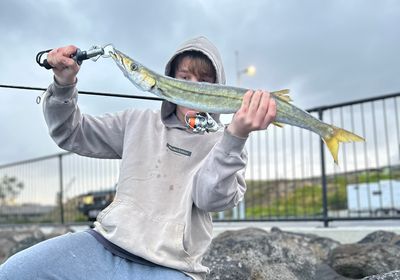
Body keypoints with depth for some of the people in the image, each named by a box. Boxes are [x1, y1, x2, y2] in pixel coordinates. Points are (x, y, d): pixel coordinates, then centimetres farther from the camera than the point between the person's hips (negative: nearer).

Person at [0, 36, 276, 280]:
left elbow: (211, 198, -16)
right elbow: (71, 133, 17)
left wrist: (236, 135, -32)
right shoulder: (138, 122, 14)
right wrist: (64, 86, -2)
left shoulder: (224, 145, 3)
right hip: (105, 245, 4)